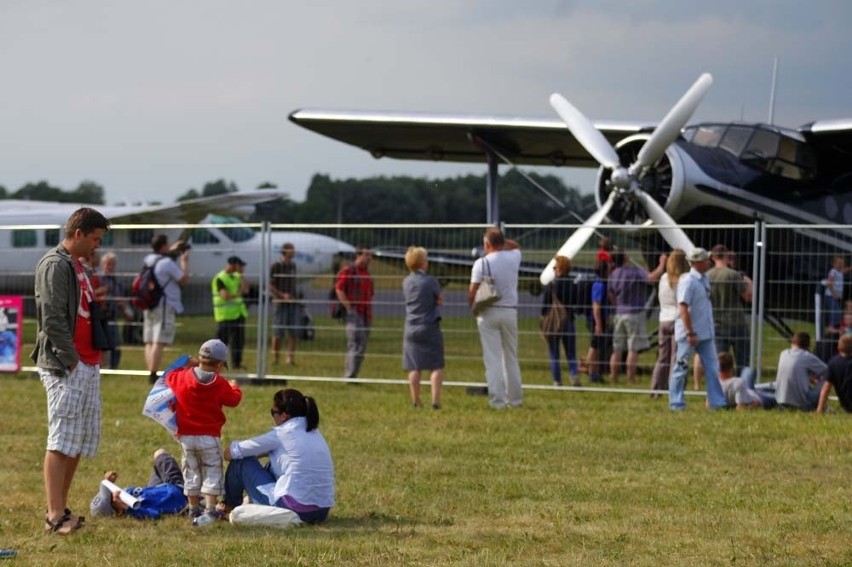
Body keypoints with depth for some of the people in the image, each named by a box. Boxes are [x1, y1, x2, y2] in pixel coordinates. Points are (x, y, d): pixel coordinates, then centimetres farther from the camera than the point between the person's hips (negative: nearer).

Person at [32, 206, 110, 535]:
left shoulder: (77, 267, 20)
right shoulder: (55, 265, -11)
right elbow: (52, 320, -18)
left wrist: (93, 360, 13)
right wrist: (72, 361, -16)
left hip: (87, 366, 10)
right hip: (64, 367, -10)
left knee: (80, 442, 11)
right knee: (61, 442, -11)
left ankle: (61, 511, 16)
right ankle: (56, 517, -12)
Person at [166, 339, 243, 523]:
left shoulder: (183, 377, -4)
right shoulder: (220, 385, -10)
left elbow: (169, 378, 16)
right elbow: (233, 399, 5)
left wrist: (185, 366, 27)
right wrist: (234, 387, 26)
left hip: (186, 436, 4)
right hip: (209, 437, -3)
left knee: (191, 471, 15)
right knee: (212, 471, 3)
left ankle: (194, 507, 18)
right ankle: (210, 508, -6)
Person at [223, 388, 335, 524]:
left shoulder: (282, 434, -8)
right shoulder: (314, 432, 13)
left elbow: (230, 453, 0)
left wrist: (230, 450, 20)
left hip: (293, 510, -8)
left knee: (242, 461, 9)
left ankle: (230, 506, 31)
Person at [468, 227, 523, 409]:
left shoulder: (482, 263, -11)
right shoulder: (513, 258, 1)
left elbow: (472, 291, -11)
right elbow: (516, 246, 27)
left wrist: (473, 307, 4)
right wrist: (501, 239, 17)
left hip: (488, 312, -4)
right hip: (510, 311, 4)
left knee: (493, 358, -3)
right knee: (511, 358, 14)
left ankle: (497, 400, -7)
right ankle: (515, 399, 17)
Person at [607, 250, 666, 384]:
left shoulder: (613, 275, 8)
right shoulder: (635, 272, -14)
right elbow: (652, 278, -29)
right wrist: (662, 263, -16)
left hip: (619, 314, 6)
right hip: (635, 313, -6)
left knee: (617, 349, 10)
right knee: (633, 349, -4)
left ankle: (614, 379, 11)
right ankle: (631, 381, -7)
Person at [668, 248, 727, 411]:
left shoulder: (704, 280, 11)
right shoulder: (688, 281, -16)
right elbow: (683, 308, -21)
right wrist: (690, 333, -23)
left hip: (705, 334, 9)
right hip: (689, 334, -9)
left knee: (712, 367, 6)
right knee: (681, 367, 1)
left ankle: (716, 402, 8)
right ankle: (676, 403, 7)